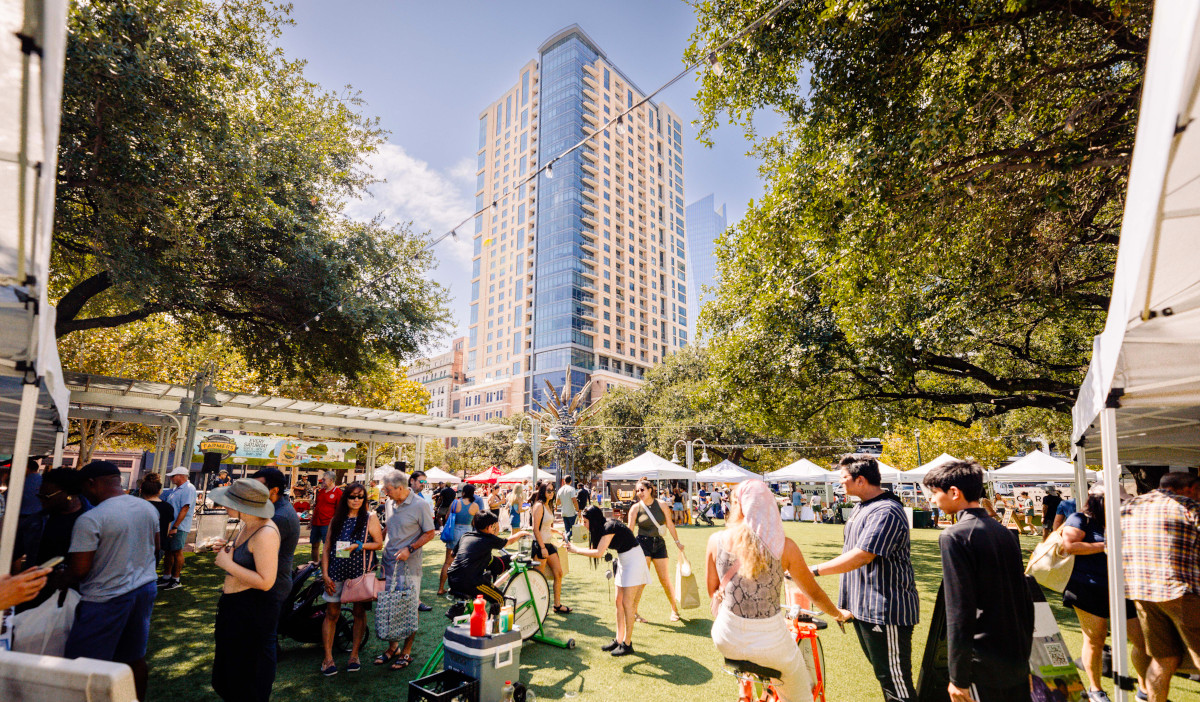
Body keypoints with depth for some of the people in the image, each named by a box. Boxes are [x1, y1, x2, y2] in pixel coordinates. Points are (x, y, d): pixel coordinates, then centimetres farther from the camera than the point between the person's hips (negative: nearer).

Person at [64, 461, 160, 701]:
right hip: (145, 589, 7)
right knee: (135, 658, 18)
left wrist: (62, 580, 2)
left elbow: (79, 570, -18)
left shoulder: (90, 519, -19)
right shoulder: (148, 508, 2)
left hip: (107, 599, -7)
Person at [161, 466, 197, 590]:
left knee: (177, 552, -2)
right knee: (168, 551, 14)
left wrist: (175, 527, -23)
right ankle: (166, 578, 24)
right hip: (169, 526, 9)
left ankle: (176, 580, 7)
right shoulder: (175, 489, 16)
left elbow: (184, 509, -20)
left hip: (179, 527, -9)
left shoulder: (188, 489, -14)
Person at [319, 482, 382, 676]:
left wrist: (359, 545, -17)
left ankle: (354, 655, 20)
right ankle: (328, 658, 14)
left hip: (359, 571, -2)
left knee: (359, 612, 6)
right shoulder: (336, 519, 8)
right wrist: (325, 574, 0)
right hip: (336, 572, 2)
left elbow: (379, 544, -2)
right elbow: (326, 548, 8)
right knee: (331, 613, 2)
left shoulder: (370, 518, 0)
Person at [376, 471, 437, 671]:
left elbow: (430, 533, -9)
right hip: (389, 561, 6)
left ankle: (407, 652, 16)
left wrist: (409, 549, -17)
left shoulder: (420, 505, -13)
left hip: (409, 564, -6)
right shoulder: (391, 503, 7)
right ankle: (392, 647, 29)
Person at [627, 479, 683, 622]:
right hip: (642, 544, -2)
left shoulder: (661, 505, 0)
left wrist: (677, 542, 12)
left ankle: (674, 609, 25)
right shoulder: (636, 507, -4)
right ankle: (633, 611, 6)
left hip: (659, 544, 2)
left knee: (665, 579, 7)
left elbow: (670, 524, 8)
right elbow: (630, 528, -5)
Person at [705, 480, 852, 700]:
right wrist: (838, 614, 24)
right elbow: (814, 593, 2)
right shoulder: (784, 546, -12)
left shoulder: (716, 541, -9)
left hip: (727, 640, 2)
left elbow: (713, 591, 4)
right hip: (769, 644, -1)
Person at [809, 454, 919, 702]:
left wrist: (815, 570, -24)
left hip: (886, 610, -10)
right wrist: (846, 602, 20)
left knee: (895, 680, 0)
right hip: (864, 607, 10)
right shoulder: (863, 507, 11)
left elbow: (860, 556, -29)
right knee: (881, 671, 22)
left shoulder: (886, 512, -23)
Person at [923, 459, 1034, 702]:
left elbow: (959, 612, -20)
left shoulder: (954, 536, -18)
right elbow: (1025, 599, 14)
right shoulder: (1003, 531, 6)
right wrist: (1023, 653, 23)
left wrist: (958, 678, -13)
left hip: (985, 664, -7)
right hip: (1018, 662, 7)